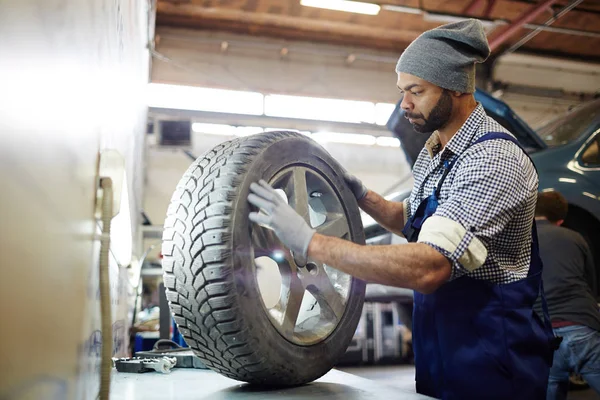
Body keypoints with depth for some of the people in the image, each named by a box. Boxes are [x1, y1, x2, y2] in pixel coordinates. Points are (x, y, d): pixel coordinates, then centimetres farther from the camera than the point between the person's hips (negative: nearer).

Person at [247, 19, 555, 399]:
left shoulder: (494, 157, -24)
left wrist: (310, 242, -34)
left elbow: (428, 267, -34)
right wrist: (364, 197, 3)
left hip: (488, 362, -8)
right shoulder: (435, 150, 5)